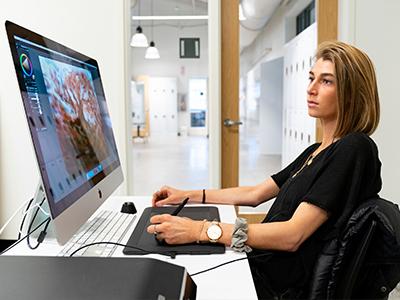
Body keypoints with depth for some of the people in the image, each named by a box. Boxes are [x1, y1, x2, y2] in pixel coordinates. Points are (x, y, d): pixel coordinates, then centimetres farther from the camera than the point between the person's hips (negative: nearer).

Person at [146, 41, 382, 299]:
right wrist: (188, 196, 11)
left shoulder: (353, 149, -16)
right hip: (260, 261, 8)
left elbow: (292, 235, -25)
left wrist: (201, 230, -29)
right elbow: (255, 194, 18)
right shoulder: (316, 151, 14)